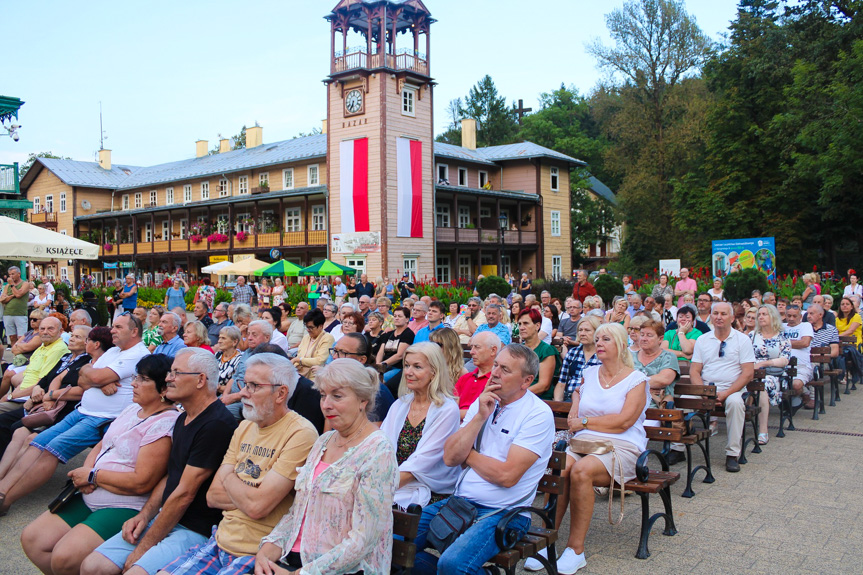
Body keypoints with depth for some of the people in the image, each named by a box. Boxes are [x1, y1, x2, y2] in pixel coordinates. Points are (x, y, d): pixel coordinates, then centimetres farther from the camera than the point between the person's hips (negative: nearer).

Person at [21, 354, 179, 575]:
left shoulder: (165, 425, -20)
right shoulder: (133, 409, 11)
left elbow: (141, 483, -24)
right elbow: (101, 445, 19)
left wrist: (92, 475, -11)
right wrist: (85, 473, -4)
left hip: (125, 508, -10)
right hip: (91, 498, 10)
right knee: (31, 539, 5)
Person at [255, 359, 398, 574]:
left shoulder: (377, 452, -13)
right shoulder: (323, 442, 10)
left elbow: (363, 540, -17)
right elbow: (298, 510, 12)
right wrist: (269, 548, -5)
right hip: (294, 557, 6)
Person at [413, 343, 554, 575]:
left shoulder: (538, 414, -10)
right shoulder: (481, 403, 8)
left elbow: (507, 475, -19)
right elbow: (450, 458, 0)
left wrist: (467, 455, -3)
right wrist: (480, 417, -10)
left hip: (503, 512, -6)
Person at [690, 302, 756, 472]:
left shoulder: (742, 340, 4)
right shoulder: (702, 340, 12)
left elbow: (748, 373, -4)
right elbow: (694, 371, 6)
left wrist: (725, 394, -16)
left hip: (732, 389, -2)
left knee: (735, 402, -35)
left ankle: (732, 454, -25)